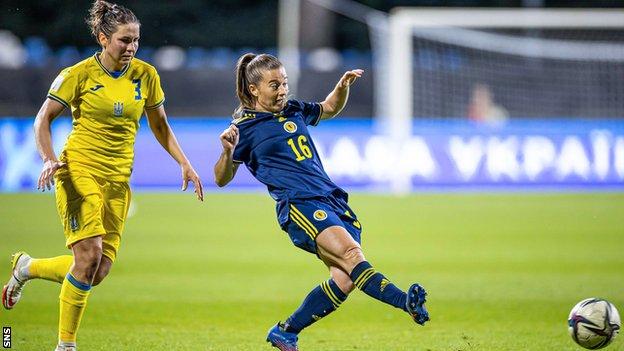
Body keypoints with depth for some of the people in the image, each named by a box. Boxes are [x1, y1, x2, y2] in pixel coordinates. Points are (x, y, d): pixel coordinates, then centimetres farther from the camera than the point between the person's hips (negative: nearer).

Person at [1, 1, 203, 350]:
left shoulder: (146, 75, 5)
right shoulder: (80, 74, -7)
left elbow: (160, 126, 17)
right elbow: (43, 119, -3)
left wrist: (185, 164, 7)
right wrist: (50, 160, -18)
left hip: (118, 180, 5)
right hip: (79, 171, -5)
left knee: (98, 272, -3)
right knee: (89, 254, -20)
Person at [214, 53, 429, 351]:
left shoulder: (294, 111, 20)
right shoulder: (245, 129, 3)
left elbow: (330, 108, 38)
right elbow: (221, 179, 6)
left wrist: (343, 86, 18)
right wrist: (228, 151, -14)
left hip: (333, 199, 7)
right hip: (299, 204, -7)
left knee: (345, 279, -12)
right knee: (349, 251, -30)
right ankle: (404, 302, -51)